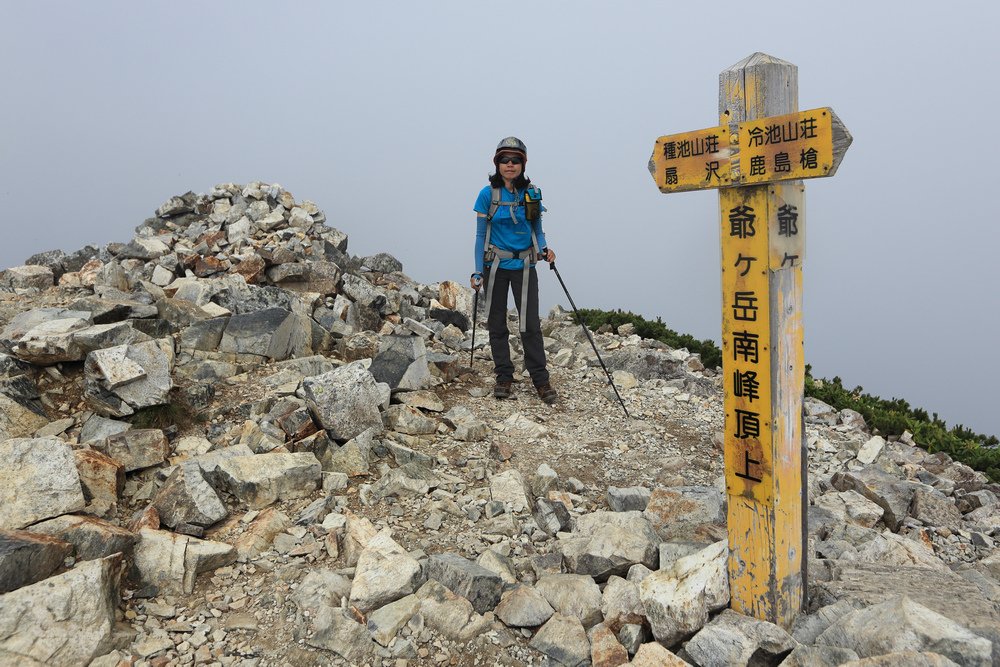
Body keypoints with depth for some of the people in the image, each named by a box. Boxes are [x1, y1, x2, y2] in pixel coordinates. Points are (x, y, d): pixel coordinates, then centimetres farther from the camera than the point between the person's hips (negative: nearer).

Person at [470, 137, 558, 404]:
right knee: (496, 323, 6)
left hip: (524, 266, 0)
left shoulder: (532, 193, 0)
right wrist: (478, 272, -5)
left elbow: (537, 230, 9)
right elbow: (481, 235, -1)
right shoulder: (487, 194, -4)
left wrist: (544, 249, -13)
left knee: (530, 324, -5)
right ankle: (504, 377, 18)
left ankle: (541, 380, 5)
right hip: (495, 266, 0)